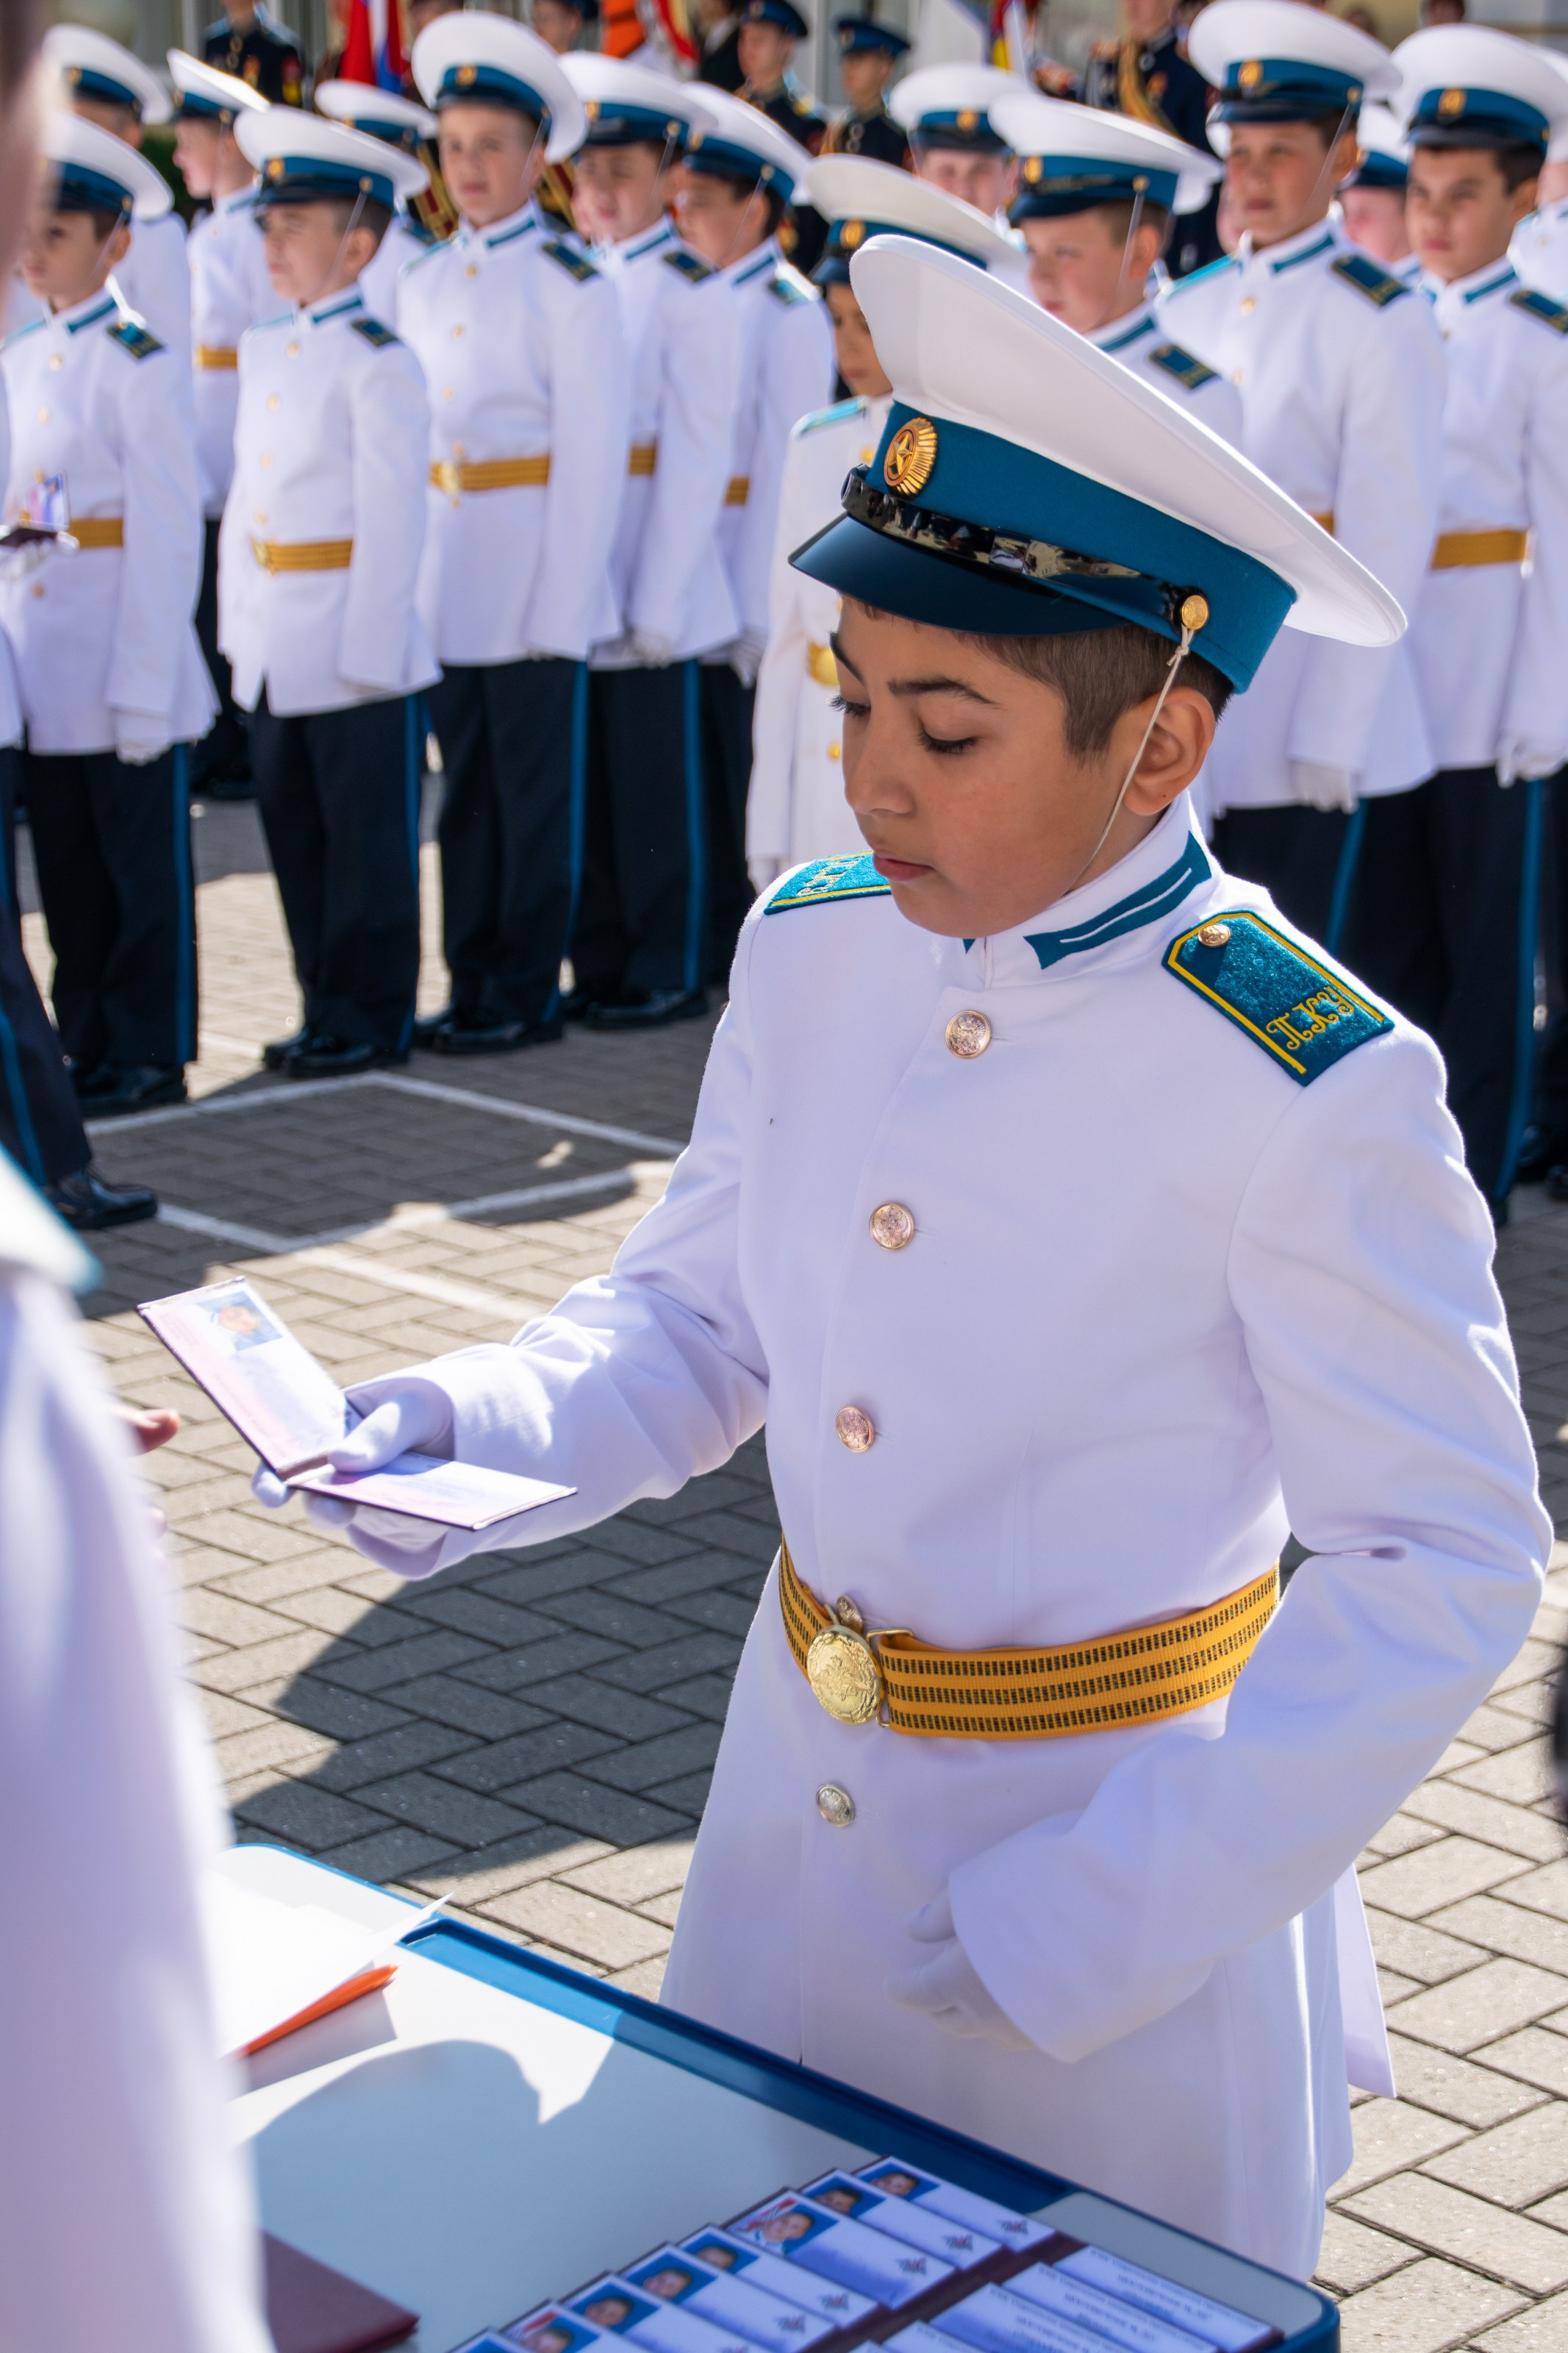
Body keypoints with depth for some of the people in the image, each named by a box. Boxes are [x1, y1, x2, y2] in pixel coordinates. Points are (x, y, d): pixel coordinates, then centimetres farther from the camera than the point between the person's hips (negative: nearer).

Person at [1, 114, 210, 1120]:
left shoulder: (142, 364, -9)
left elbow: (168, 537, -12)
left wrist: (144, 689, -14)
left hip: (123, 649, -6)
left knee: (141, 863, 3)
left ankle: (148, 1056, 12)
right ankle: (89, 1049, 20)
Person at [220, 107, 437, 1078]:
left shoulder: (378, 360, -11)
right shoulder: (263, 349, 12)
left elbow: (393, 516, -14)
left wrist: (367, 649, -17)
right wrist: (237, 618, 13)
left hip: (356, 646, -8)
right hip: (273, 651, 8)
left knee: (368, 841, 2)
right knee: (295, 832, 12)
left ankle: (371, 1017, 11)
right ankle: (326, 1007, 22)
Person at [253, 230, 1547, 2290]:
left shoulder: (1308, 1095, -22)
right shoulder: (813, 956, -5)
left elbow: (1449, 1565, -17)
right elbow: (694, 1316, 8)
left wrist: (1094, 1914, -20)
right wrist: (480, 1427, -13)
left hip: (1129, 1857, -5)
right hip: (800, 1812, 5)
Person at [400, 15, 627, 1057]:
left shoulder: (569, 284, -7)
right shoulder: (423, 284, 12)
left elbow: (595, 455, -10)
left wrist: (562, 609, -14)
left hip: (535, 572, -6)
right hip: (446, 581, 6)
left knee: (535, 793, 2)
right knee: (467, 792, 11)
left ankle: (527, 993, 10)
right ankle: (472, 987, 19)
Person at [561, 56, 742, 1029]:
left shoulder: (693, 293, -6)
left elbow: (698, 457, -10)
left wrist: (657, 606, -13)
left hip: (650, 588, -5)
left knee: (656, 788, 1)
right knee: (584, 781, 9)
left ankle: (668, 975, 11)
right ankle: (600, 965, 19)